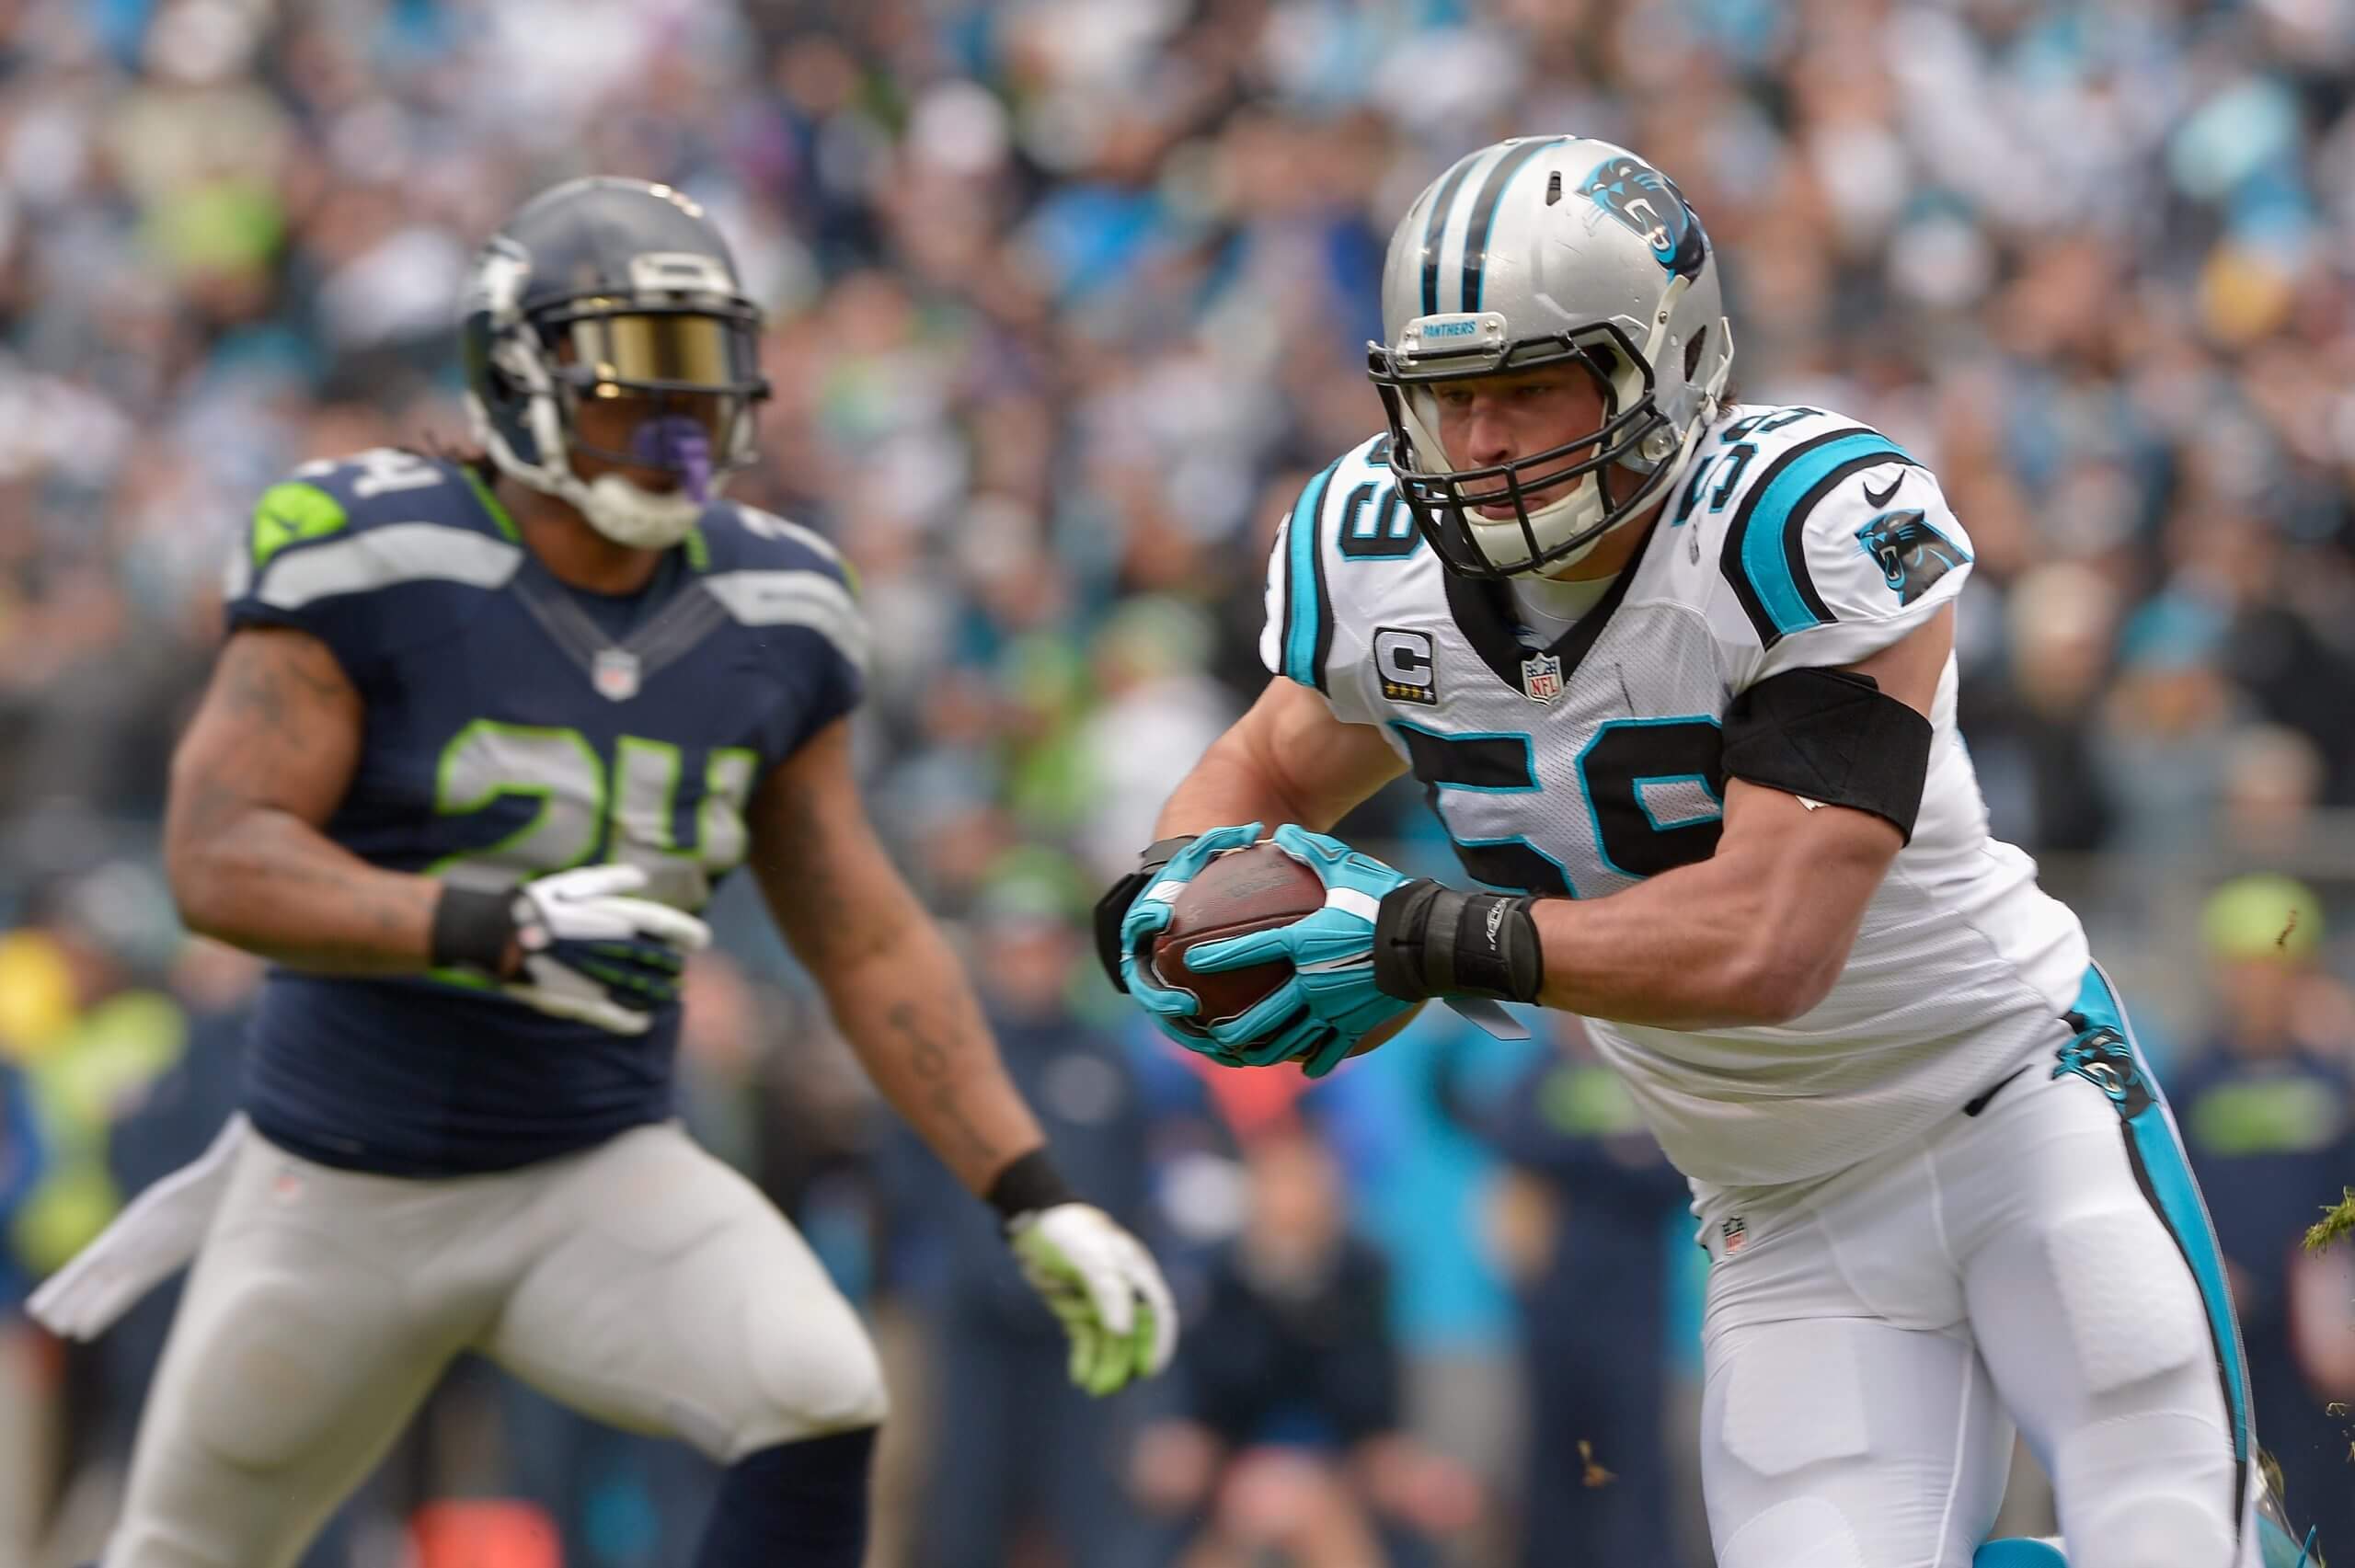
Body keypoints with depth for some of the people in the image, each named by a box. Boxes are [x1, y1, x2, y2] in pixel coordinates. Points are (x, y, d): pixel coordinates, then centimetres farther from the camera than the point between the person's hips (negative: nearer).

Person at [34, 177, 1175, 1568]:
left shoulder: (769, 617, -1)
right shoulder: (376, 561, -16)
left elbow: (868, 945, 5)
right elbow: (220, 861, -23)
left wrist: (1039, 1202, -3)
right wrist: (496, 928, -38)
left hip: (601, 1182, 3)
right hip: (347, 1190, -3)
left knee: (822, 1410, -24)